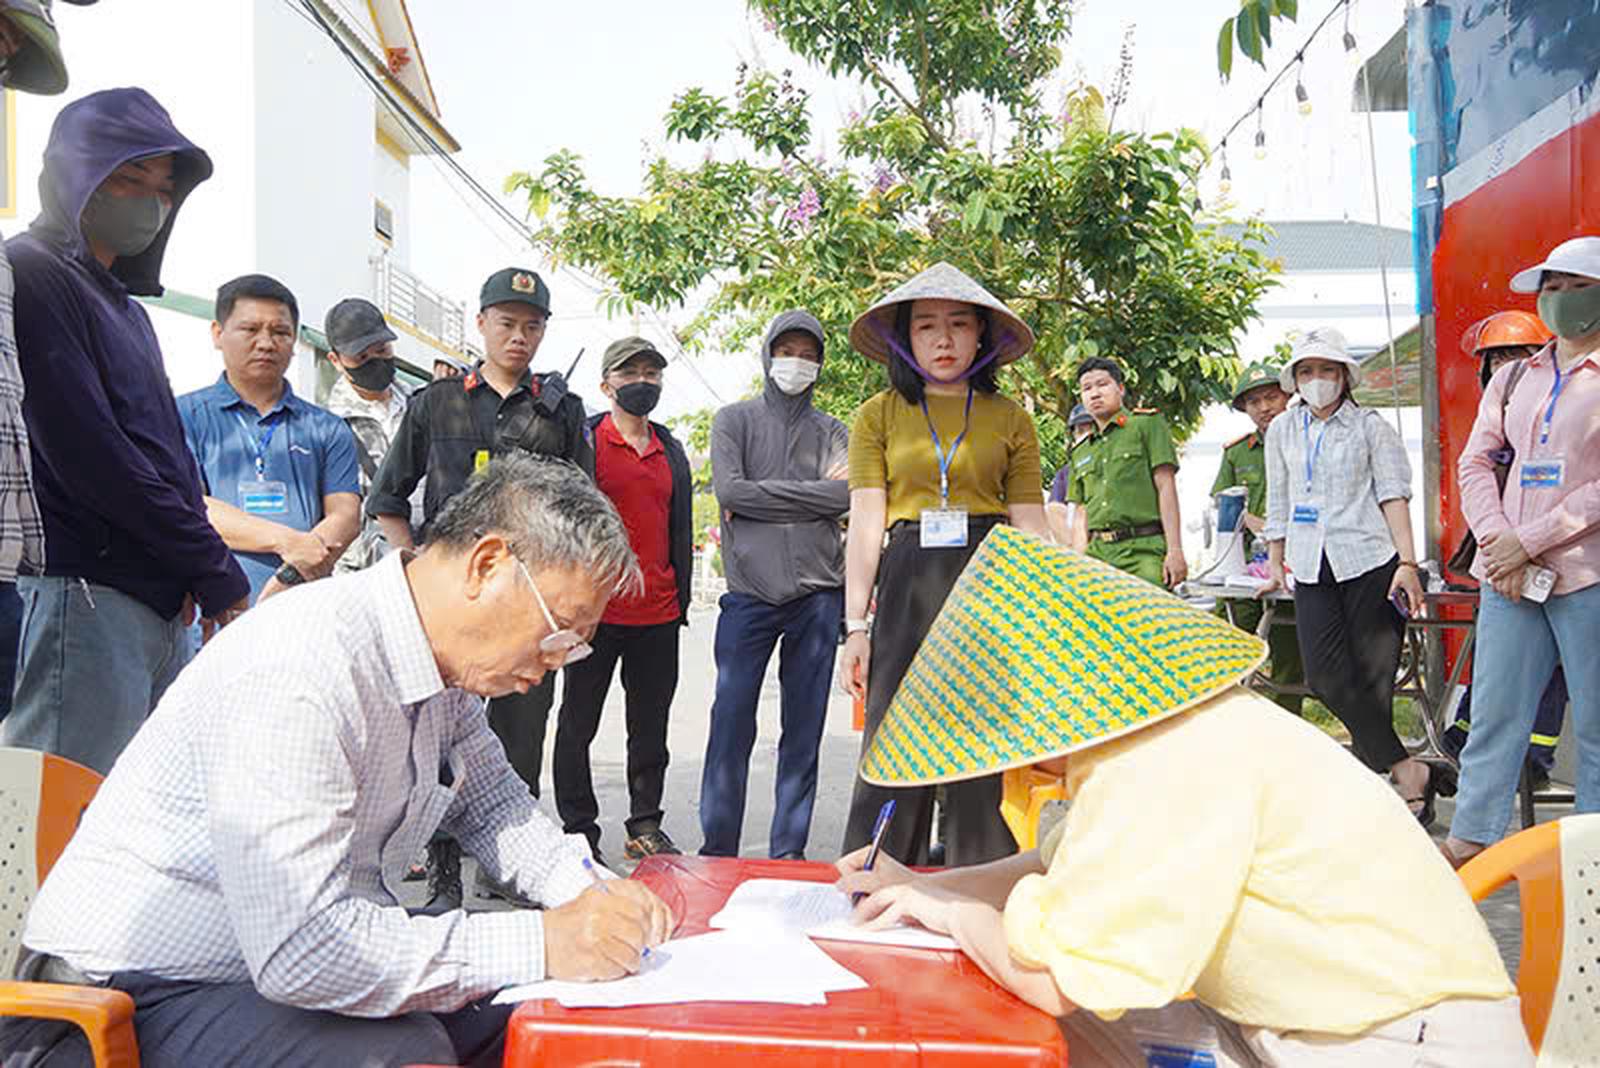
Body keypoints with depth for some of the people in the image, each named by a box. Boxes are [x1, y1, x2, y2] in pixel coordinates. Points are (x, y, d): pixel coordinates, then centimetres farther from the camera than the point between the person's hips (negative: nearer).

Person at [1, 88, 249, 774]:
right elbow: (89, 456, -14)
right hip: (80, 595, -9)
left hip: (162, 607, 9)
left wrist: (198, 571, 2)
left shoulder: (123, 299, 24)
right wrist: (216, 571, -8)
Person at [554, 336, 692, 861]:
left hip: (658, 616, 5)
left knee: (651, 728, 12)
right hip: (597, 612, -5)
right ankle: (579, 830, 16)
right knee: (578, 724, 5)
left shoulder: (671, 451, 14)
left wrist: (681, 599, 13)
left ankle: (645, 826, 23)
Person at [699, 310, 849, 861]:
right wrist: (812, 492, -3)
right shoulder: (734, 420, 10)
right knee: (731, 724, -2)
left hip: (817, 593, 2)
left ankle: (789, 851, 15)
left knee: (804, 730, 5)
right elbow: (730, 490, -6)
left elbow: (847, 495, -4)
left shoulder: (831, 431, 13)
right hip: (749, 592, -1)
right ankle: (718, 849, 10)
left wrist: (763, 495, -4)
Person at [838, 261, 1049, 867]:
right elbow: (865, 525, 4)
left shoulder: (1010, 419, 10)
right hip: (906, 588, 0)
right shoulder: (879, 415, 9)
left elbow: (1032, 529, 9)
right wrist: (856, 627, -2)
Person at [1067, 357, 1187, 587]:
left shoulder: (1147, 424, 8)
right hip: (1097, 552, 4)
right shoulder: (1080, 453, 22)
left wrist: (1175, 551, -8)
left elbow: (1166, 487, 0)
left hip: (1143, 551, -4)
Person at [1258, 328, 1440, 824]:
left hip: (1371, 563, -3)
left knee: (1372, 679, -3)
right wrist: (1275, 564, 18)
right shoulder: (1282, 430, 16)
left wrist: (1408, 563, -10)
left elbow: (1393, 496, 0)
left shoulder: (1370, 427, 6)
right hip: (1312, 571, 3)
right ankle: (1409, 771, -4)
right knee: (1326, 677, -10)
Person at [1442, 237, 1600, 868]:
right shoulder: (1512, 379, 15)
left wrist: (1529, 541, -13)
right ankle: (1469, 840, 10)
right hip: (1510, 572, 4)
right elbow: (1475, 462, 11)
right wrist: (1497, 541, -4)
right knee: (1494, 709, 5)